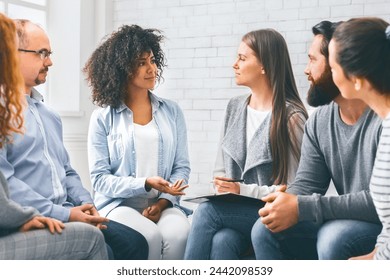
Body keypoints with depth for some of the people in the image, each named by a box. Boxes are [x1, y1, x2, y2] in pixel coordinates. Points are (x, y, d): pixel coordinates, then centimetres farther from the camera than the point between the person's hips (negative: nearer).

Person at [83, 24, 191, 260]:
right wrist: (146, 184, -16)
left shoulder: (172, 112, 13)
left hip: (163, 204, 2)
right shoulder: (103, 118, 4)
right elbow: (100, 179, -1)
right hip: (119, 204, -2)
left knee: (178, 234, -32)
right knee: (149, 236, -33)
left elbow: (182, 167, 10)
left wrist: (163, 201, -9)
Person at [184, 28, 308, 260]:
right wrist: (220, 188, -6)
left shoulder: (291, 117, -6)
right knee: (221, 241, -30)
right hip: (233, 211, 5)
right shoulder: (235, 107, 14)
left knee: (207, 211, -29)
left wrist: (243, 190, -18)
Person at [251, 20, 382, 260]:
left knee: (334, 237, -34)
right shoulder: (319, 122, 3)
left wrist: (301, 208, -29)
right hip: (342, 224, 7)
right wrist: (285, 206, -23)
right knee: (266, 230, -8)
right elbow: (306, 184, 2)